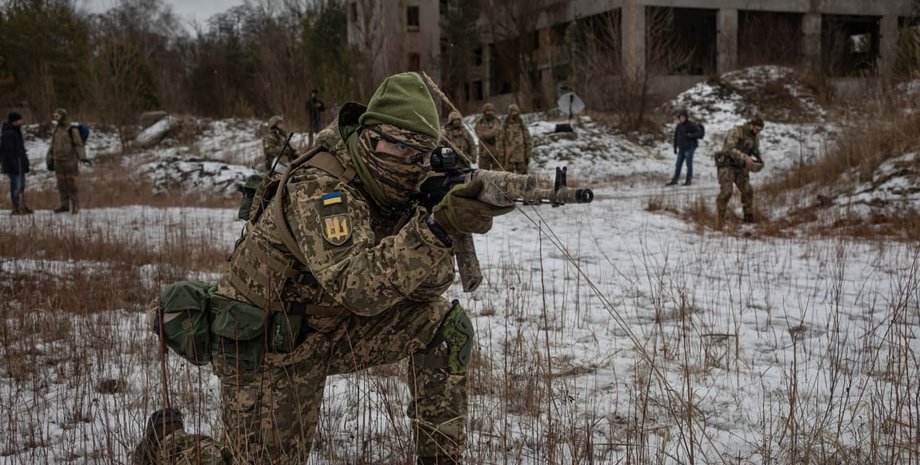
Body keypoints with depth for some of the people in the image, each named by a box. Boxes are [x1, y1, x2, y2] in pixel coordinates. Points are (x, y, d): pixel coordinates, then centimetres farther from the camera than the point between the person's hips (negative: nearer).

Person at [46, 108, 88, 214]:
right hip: (58, 161, 6)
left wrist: (82, 157, -27)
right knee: (61, 184, 7)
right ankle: (65, 205, 14)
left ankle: (75, 206, 2)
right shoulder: (56, 130, 15)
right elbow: (52, 147, 20)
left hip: (70, 161, -6)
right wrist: (49, 161, 19)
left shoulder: (72, 130, -6)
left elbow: (79, 144, -14)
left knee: (71, 184, -5)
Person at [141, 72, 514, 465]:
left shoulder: (389, 190, -5)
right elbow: (358, 289, -42)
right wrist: (437, 226, -50)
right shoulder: (317, 186, -28)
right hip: (264, 344, -6)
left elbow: (424, 284, -9)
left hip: (330, 331, 7)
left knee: (444, 324, -10)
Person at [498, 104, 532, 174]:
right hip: (509, 157, -1)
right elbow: (501, 141, 0)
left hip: (521, 157, 1)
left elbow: (528, 141, 6)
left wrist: (528, 156, 2)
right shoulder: (505, 126, 0)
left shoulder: (522, 126, 3)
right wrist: (502, 157, -3)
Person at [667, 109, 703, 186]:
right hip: (681, 148, 5)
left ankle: (688, 180, 8)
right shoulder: (678, 126, 7)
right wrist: (675, 147, 13)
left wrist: (691, 136, -25)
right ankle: (674, 180, 12)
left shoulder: (692, 125, -10)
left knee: (689, 164, 0)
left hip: (689, 148, -5)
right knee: (678, 164, 6)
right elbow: (676, 137, 14)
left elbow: (700, 133, -11)